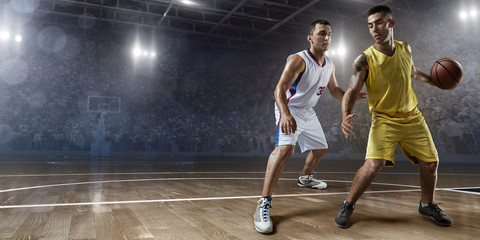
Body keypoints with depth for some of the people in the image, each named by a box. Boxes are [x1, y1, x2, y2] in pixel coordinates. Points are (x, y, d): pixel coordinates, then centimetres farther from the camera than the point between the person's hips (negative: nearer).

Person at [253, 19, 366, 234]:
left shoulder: (329, 65, 4)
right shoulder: (298, 60, -22)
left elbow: (334, 90, 15)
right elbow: (280, 89, -31)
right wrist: (285, 114, -49)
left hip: (308, 112, 9)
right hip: (290, 109, -9)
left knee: (320, 148, 22)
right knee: (285, 148, -31)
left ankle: (305, 178, 51)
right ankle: (264, 204, -31)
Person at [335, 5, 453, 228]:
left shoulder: (405, 49, -1)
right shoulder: (364, 60, -17)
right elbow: (352, 91, -25)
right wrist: (346, 115, -42)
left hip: (412, 116, 5)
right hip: (384, 119, -5)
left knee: (430, 162, 8)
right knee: (374, 164, -22)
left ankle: (427, 204, 34)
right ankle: (348, 206, -2)